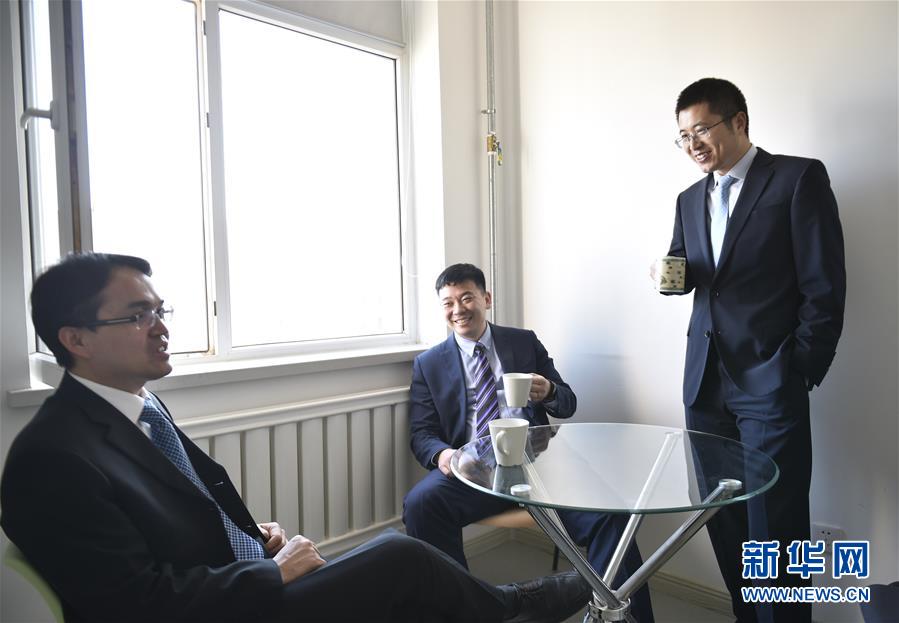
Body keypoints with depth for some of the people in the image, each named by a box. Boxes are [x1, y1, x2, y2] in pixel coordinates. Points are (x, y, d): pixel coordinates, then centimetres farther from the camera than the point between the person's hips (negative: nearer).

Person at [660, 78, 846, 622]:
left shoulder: (799, 178, -4)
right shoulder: (691, 199, 15)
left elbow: (825, 286, -7)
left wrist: (800, 372, -8)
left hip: (769, 383, -5)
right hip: (706, 383, 6)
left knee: (776, 526, 2)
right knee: (724, 521, 13)